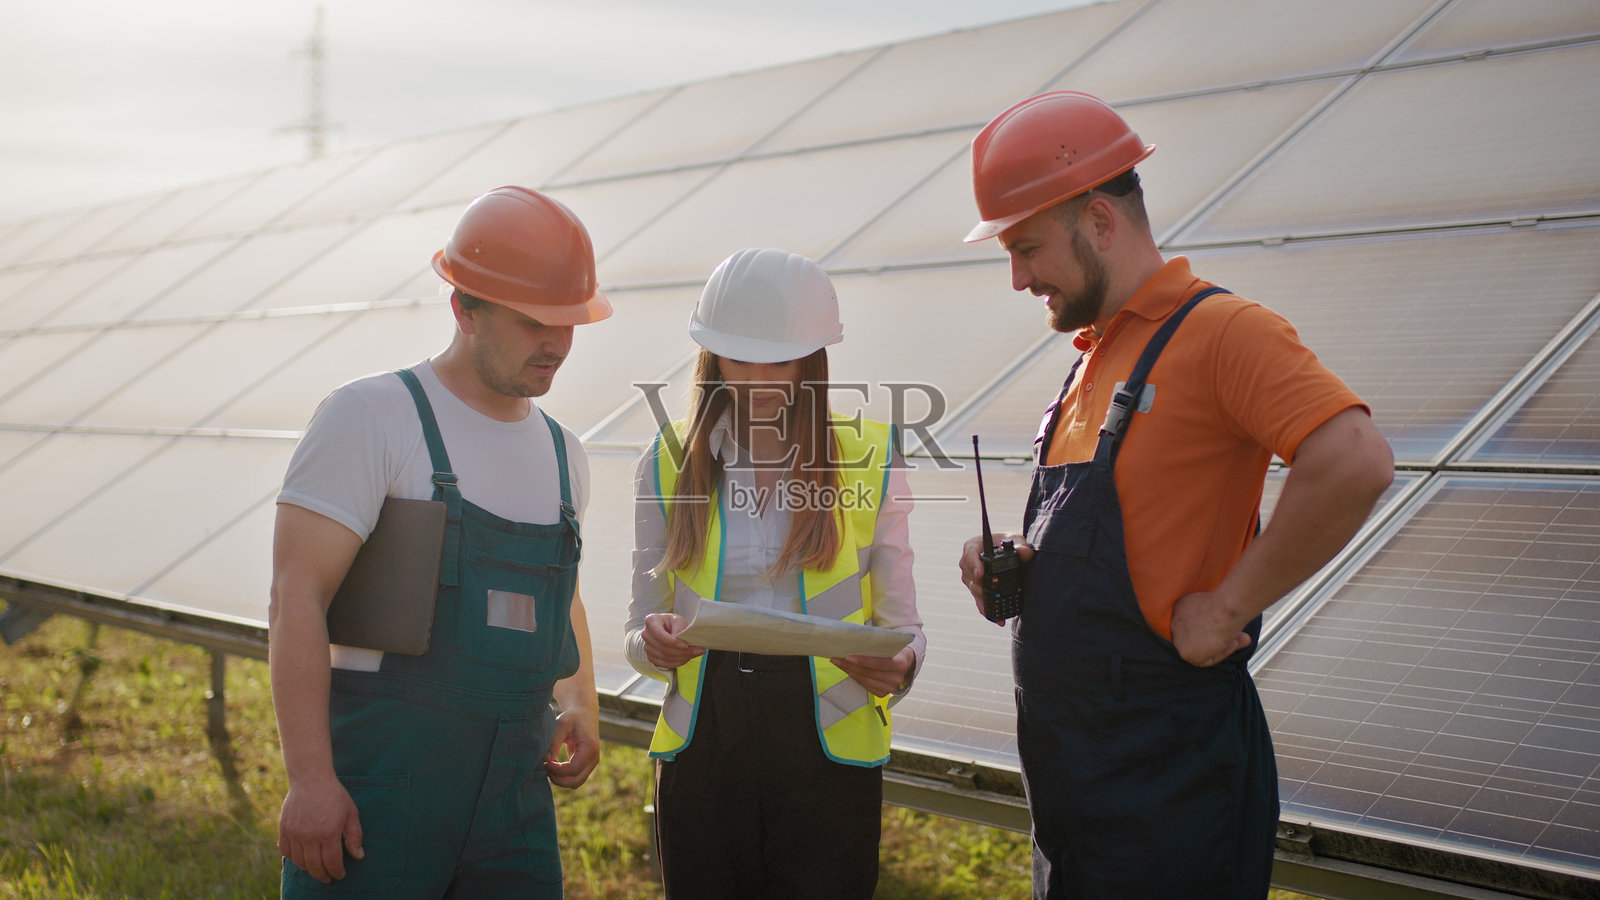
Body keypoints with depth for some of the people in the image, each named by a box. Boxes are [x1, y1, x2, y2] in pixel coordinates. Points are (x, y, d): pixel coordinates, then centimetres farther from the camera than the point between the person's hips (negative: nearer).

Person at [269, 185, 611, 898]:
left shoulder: (562, 454, 14)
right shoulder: (371, 417, -7)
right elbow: (296, 598, -13)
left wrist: (581, 705, 10)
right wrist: (309, 779, -20)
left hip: (515, 801, 6)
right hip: (378, 787, -6)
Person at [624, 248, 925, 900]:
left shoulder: (868, 462, 4)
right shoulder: (669, 465, 6)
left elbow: (900, 622, 6)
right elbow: (640, 629, 10)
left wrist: (899, 665, -16)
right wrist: (654, 643, -14)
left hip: (828, 743, -1)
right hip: (703, 742, 1)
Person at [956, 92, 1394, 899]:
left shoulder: (1221, 331, -15)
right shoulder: (1096, 355, 14)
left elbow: (1354, 463, -29)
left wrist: (1227, 607, -22)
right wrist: (1010, 560, 4)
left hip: (1168, 764, -8)